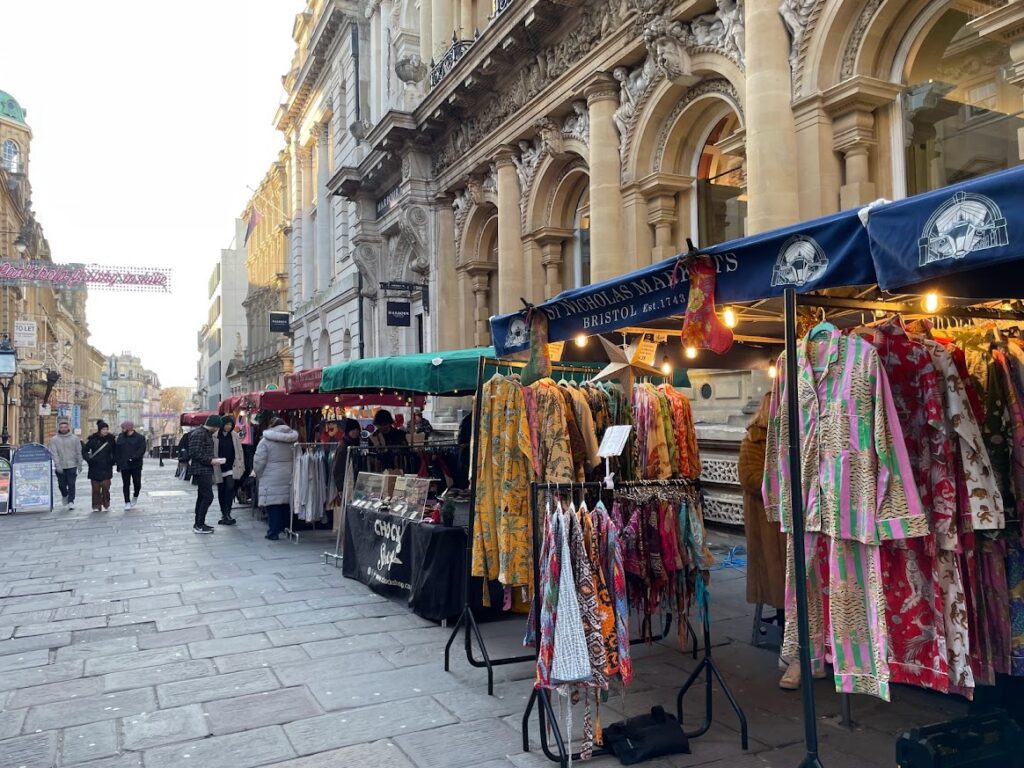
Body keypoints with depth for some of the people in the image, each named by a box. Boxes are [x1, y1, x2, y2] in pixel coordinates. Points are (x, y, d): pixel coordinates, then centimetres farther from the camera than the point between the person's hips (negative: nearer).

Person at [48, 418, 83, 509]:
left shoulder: (74, 439, 3)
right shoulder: (54, 439, 2)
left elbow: (78, 452, 6)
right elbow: (54, 453, -4)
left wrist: (79, 465, 2)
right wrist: (58, 465, -13)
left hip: (72, 465, -1)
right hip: (60, 466, 1)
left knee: (71, 484, -4)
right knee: (62, 484, 10)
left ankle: (71, 501, 2)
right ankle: (64, 496, 37)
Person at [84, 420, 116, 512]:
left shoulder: (111, 438, 4)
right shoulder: (93, 439, -2)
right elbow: (85, 451, 6)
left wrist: (114, 460, 2)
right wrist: (88, 459, -9)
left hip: (107, 467, 1)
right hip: (95, 467, -1)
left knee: (105, 486, -7)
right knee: (96, 487, 2)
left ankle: (106, 505, 6)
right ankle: (96, 506, 11)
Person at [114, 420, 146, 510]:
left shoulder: (140, 438, -3)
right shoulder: (120, 437, 9)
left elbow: (141, 450, -12)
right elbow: (117, 451, 9)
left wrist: (133, 458, -25)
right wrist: (118, 463, 1)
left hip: (136, 465, -3)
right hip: (124, 465, 3)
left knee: (137, 483, -1)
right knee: (126, 484, 3)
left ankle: (135, 497, 27)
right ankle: (127, 502, 8)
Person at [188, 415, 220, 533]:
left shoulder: (207, 434, 17)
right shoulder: (199, 434, -15)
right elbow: (195, 453, -22)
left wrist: (212, 459, 10)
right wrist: (210, 461, -18)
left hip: (206, 470, 11)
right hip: (202, 471, -11)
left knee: (202, 497, 15)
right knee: (208, 497, -11)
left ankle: (198, 524, 23)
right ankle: (199, 525, -7)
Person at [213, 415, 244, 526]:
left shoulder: (234, 435, 3)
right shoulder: (215, 436, -5)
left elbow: (239, 451, 7)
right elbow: (212, 452, -3)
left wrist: (241, 465, 4)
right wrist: (213, 462, -5)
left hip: (231, 467, 0)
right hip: (219, 468, 0)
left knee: (230, 489, -12)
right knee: (221, 491, 9)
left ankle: (227, 514, -11)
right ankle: (224, 514, 19)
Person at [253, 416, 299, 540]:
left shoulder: (266, 441, -8)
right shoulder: (293, 440, 6)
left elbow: (259, 461, -9)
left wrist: (259, 474, 7)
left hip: (272, 480, -4)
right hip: (289, 478, 4)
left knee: (273, 507, 1)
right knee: (286, 505, 13)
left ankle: (273, 533, 4)